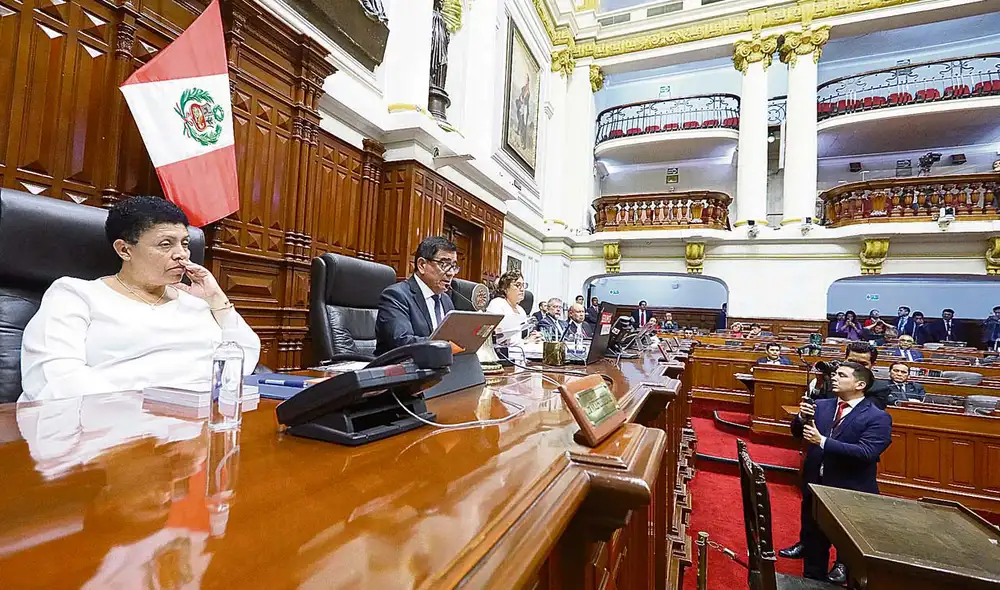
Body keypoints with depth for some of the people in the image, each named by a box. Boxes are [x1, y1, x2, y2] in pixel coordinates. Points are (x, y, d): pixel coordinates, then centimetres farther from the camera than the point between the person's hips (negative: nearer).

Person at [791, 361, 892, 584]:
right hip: (815, 486, 5)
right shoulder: (821, 406, 3)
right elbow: (798, 433, 6)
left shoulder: (877, 417, -12)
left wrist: (823, 441, -29)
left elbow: (866, 452, -24)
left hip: (851, 494, -5)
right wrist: (802, 418, -15)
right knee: (813, 543, 20)